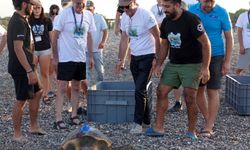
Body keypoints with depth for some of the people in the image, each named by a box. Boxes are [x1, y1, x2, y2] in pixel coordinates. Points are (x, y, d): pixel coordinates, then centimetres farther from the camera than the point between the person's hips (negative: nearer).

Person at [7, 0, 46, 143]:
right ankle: (17, 134, 11)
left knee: (37, 93, 17)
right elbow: (18, 49, -26)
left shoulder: (18, 19, 13)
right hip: (21, 69, -10)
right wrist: (29, 70, -26)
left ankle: (34, 126, 27)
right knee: (21, 100, -1)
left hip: (25, 67, 10)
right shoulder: (19, 22, -19)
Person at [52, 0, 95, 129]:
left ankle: (74, 115, 22)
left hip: (81, 58, 5)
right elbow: (55, 37, -7)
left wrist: (91, 56, 12)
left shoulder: (89, 15, 3)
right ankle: (58, 119, -1)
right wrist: (55, 57, -8)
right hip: (65, 58, -5)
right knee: (62, 88, -4)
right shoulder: (64, 14, -11)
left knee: (76, 87, 12)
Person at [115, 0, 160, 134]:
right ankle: (147, 120, 22)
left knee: (139, 90, -10)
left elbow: (157, 37, -12)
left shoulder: (146, 15, -16)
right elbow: (124, 40, 14)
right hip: (134, 57, 7)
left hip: (147, 57, -7)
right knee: (141, 90, 11)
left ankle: (138, 122, 0)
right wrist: (120, 60, 12)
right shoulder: (124, 17, 5)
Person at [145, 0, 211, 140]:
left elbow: (205, 43, -16)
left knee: (189, 98, -9)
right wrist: (159, 64, 4)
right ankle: (159, 128, 10)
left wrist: (205, 68, -19)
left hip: (192, 64, -6)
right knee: (161, 91, 1)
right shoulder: (166, 22, 3)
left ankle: (191, 132, 7)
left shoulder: (191, 20, -18)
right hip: (173, 64, 7)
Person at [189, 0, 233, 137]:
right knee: (198, 90, 9)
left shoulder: (221, 13, -9)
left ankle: (209, 127, 6)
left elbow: (229, 38, -3)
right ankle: (208, 120, 27)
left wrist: (227, 61, -6)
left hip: (215, 56, -3)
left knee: (212, 91, -1)